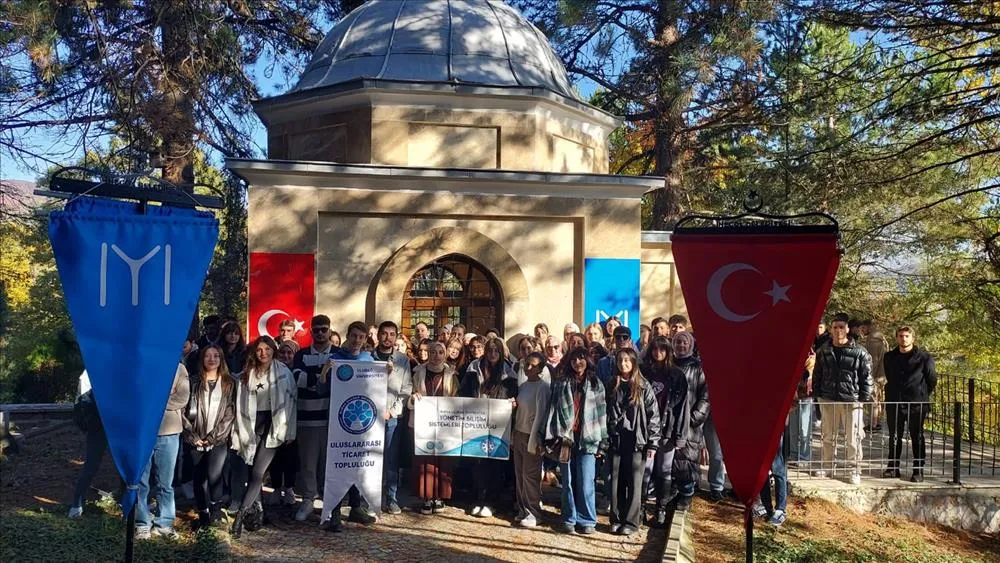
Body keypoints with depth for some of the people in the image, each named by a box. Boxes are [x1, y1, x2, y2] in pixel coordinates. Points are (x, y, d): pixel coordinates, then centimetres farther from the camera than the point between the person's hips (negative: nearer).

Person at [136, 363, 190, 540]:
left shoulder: (179, 369, 4)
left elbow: (183, 398, -4)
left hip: (169, 432, 0)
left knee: (165, 483, 7)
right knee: (140, 481, 6)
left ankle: (164, 523, 17)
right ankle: (142, 523, 18)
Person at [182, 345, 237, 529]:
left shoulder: (229, 384, 5)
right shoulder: (194, 383, 6)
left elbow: (230, 414, 0)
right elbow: (184, 411, 2)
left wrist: (214, 436, -8)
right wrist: (192, 436, -6)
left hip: (219, 439, -1)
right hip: (196, 440, 1)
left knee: (214, 475, -15)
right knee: (199, 478, 5)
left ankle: (216, 507, 8)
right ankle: (203, 515, 18)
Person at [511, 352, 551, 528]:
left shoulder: (542, 387, -10)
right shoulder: (522, 386, 12)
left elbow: (540, 414, -13)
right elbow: (519, 411, 12)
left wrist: (533, 440, -15)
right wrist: (513, 434, 2)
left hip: (531, 436, -7)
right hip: (518, 434, 7)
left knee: (531, 475, -3)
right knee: (519, 474, 8)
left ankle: (533, 513, 5)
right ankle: (523, 510, 18)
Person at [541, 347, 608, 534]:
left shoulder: (596, 385, 8)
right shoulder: (560, 384, 9)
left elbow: (601, 413, 6)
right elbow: (552, 409, 6)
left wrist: (602, 442, 1)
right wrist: (549, 437, 0)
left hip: (587, 439, -1)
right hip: (565, 437, 1)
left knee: (585, 482, -4)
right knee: (568, 482, 6)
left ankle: (587, 520, 9)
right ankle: (569, 519, 16)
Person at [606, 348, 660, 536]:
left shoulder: (644, 387, -2)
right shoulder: (612, 386, 9)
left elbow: (653, 415, -4)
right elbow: (606, 413, 12)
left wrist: (653, 443, -8)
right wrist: (605, 439, 6)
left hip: (637, 440, -3)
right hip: (616, 440, 3)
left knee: (634, 482, 0)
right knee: (616, 481, 5)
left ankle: (631, 521, 9)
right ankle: (617, 519, 16)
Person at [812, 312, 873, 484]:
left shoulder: (859, 352, -3)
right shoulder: (823, 352, 7)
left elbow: (866, 377, -2)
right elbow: (817, 375, 12)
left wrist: (864, 399, -6)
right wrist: (817, 395, 7)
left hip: (851, 401, -3)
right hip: (828, 400, 3)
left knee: (853, 438, 0)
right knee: (828, 436, 13)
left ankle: (855, 470, 11)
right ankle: (827, 466, 27)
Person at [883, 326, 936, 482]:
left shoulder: (924, 357, -5)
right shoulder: (889, 357, 8)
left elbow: (932, 380, 4)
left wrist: (923, 395, 7)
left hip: (916, 404, -4)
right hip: (894, 403, 4)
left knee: (917, 438, 5)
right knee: (894, 437, 11)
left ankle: (918, 471, 12)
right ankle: (893, 468, 20)